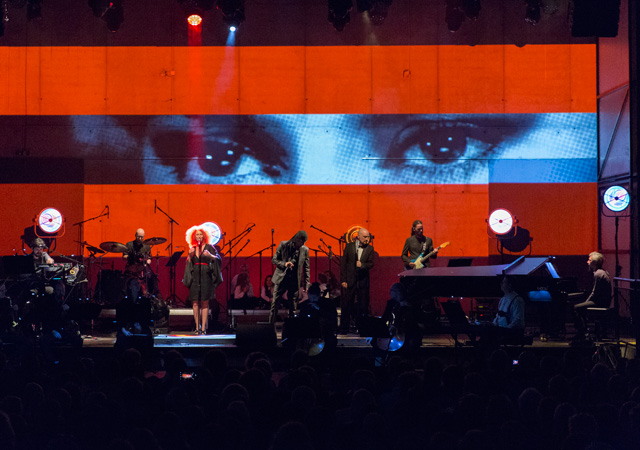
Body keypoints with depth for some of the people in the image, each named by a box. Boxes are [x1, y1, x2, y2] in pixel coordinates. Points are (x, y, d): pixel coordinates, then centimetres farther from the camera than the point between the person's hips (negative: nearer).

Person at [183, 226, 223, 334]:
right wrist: (190, 255, -4)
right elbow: (189, 264, 14)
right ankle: (197, 326, 6)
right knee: (195, 302, -1)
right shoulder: (192, 248, 13)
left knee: (205, 303, -5)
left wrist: (210, 255, -20)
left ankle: (203, 328, -4)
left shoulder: (209, 247, 2)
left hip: (206, 277, -3)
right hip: (195, 277, 3)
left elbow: (218, 259, -3)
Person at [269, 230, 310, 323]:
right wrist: (284, 264, -19)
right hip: (281, 279, -1)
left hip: (295, 281, 1)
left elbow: (306, 268, 9)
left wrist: (307, 284, 4)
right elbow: (274, 260, 1)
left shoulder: (305, 250, 2)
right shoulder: (283, 245, -3)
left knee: (293, 308, 3)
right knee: (274, 305, -1)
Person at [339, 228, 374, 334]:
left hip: (363, 282, 1)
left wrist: (362, 265, -24)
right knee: (346, 306, 3)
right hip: (350, 281, -1)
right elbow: (343, 263, 3)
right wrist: (343, 280, -2)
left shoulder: (370, 248, 4)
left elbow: (371, 264, -1)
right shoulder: (349, 246, 2)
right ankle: (344, 329, 11)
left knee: (363, 307, 3)